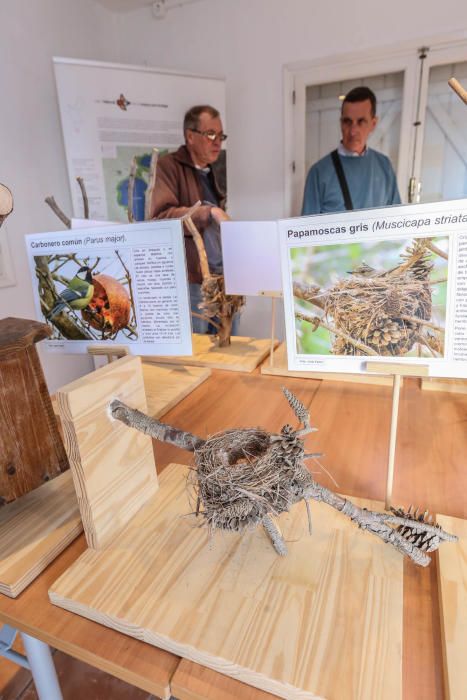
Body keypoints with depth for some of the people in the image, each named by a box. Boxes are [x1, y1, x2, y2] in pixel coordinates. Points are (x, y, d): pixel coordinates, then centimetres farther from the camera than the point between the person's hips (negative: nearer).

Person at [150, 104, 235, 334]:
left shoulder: (209, 173, 22)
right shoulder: (168, 166, -2)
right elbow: (161, 217, -18)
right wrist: (210, 212, -24)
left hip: (222, 279, 8)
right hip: (191, 283, -7)